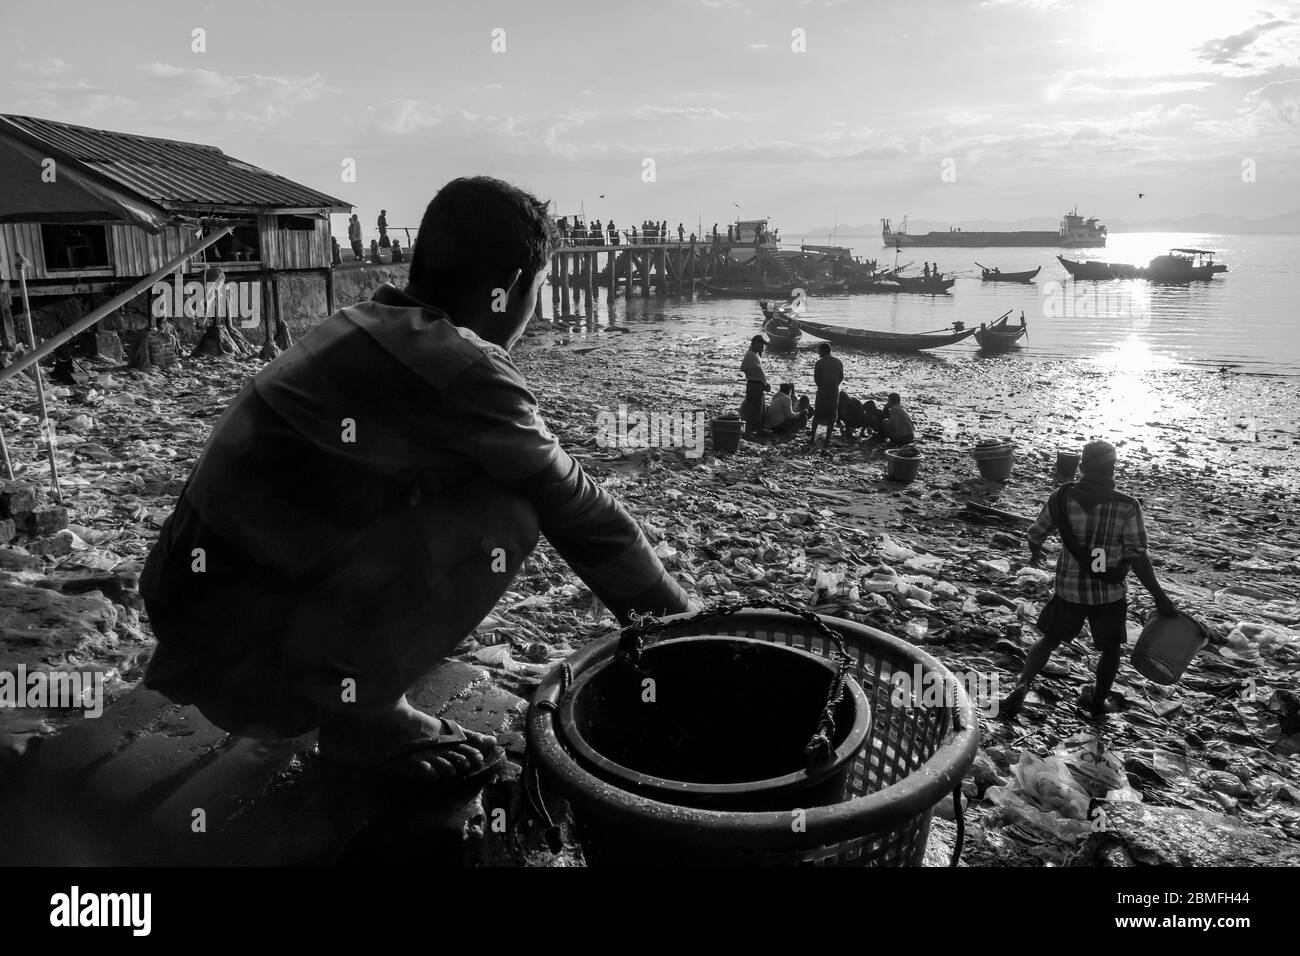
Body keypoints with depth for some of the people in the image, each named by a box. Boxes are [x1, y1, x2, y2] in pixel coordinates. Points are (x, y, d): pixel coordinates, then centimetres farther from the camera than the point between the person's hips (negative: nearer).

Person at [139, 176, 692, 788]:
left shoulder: (368, 327, 9)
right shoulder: (461, 370, -19)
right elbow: (575, 507, -8)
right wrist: (674, 610, 8)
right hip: (240, 662, -9)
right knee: (502, 517, -16)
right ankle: (362, 716, -2)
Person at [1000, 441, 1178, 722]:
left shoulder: (1061, 498, -9)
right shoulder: (1127, 507, -15)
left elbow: (1035, 535, 3)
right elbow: (1137, 557, -16)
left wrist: (1035, 553, 25)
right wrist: (1160, 597, -7)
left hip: (1069, 590, 1)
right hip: (1110, 593, -1)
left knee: (1050, 639, 19)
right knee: (1111, 647, 23)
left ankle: (1022, 686, -1)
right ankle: (1097, 704, 37)